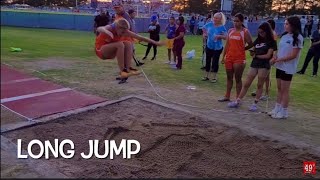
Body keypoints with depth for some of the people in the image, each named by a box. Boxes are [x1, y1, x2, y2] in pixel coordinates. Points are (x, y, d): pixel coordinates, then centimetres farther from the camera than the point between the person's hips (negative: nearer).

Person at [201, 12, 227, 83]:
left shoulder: (222, 27, -14)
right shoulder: (210, 24, -3)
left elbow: (225, 37, -17)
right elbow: (204, 28, 17)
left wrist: (219, 36, -32)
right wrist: (206, 33, 4)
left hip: (217, 47, -4)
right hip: (209, 46, 4)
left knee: (215, 62, 1)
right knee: (208, 61, 12)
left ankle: (214, 77, 14)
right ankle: (206, 76, 25)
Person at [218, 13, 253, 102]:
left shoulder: (245, 32, -5)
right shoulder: (230, 31, 10)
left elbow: (251, 44, -4)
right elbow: (227, 44, 11)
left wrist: (242, 49, 2)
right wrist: (223, 56, 9)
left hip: (239, 59, -5)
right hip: (229, 58, 5)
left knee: (238, 79, 1)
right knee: (229, 77, 14)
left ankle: (238, 98, 9)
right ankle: (227, 96, 24)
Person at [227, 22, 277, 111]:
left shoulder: (272, 42, -2)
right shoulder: (258, 40, 14)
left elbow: (268, 55, -9)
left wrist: (256, 56, -1)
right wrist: (252, 53, -7)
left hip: (264, 65, -5)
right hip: (254, 64, 5)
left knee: (260, 85, 1)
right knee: (246, 84, 4)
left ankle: (255, 103, 11)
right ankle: (237, 101, 7)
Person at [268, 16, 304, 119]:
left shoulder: (297, 38, -13)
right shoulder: (284, 36, 9)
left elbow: (293, 55, -17)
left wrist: (279, 59, -16)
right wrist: (275, 58, -3)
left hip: (288, 68, -7)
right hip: (280, 66, 7)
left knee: (285, 90, 1)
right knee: (279, 88, 13)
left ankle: (284, 112, 12)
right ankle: (277, 109, 23)